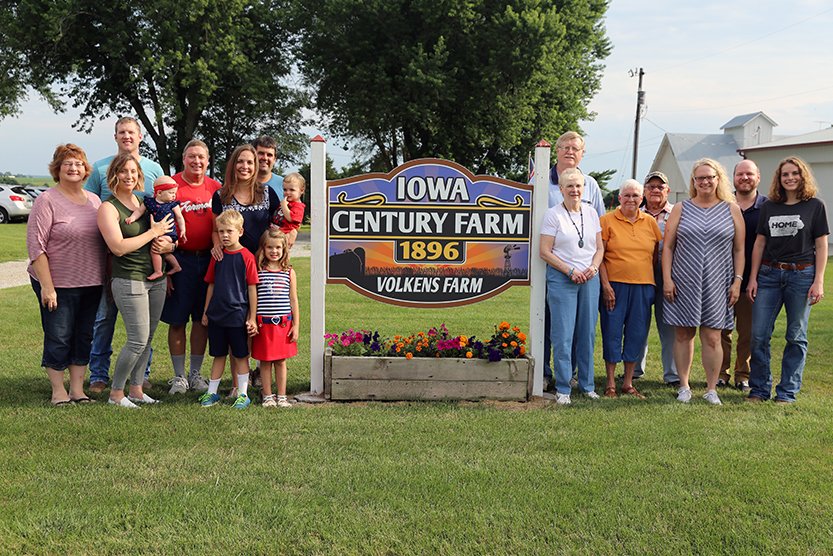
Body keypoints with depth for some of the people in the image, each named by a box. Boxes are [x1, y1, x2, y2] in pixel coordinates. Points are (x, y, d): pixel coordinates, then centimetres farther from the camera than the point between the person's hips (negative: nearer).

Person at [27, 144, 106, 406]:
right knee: (58, 337, 3)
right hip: (58, 284, -5)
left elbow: (106, 240, 16)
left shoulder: (94, 201, 9)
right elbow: (36, 246, -13)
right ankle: (58, 390, 17)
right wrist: (46, 286, -18)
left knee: (84, 336, 11)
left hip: (91, 284, 6)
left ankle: (77, 389, 22)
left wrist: (106, 280, 10)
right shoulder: (47, 201, -9)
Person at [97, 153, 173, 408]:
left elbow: (166, 231, 25)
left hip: (156, 279, 7)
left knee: (147, 339, 10)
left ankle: (136, 389, 21)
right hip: (129, 280, -7)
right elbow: (119, 247, -19)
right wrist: (153, 232, -13)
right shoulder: (108, 207, -8)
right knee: (138, 340, -8)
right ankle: (116, 393, 7)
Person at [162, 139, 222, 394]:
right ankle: (179, 376, 15)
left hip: (208, 259, 3)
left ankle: (195, 373, 21)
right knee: (177, 320, 3)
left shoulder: (216, 188, 7)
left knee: (202, 318, 9)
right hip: (179, 259, -3)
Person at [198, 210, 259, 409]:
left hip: (238, 315, -4)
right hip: (216, 315, 4)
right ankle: (212, 392, 23)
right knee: (218, 355, 14)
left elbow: (252, 288, -7)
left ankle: (243, 395, 15)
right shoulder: (217, 256, 6)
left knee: (240, 356, 6)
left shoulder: (246, 257, -8)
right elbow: (211, 285, 13)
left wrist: (252, 317, -7)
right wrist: (206, 311, 13)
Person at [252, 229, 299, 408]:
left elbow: (293, 300, 6)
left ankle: (282, 396, 17)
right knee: (265, 361, 6)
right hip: (263, 324, -1)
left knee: (281, 361, 9)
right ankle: (268, 396, 17)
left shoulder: (289, 272, 4)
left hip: (284, 323, 1)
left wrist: (296, 326, 4)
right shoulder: (257, 271, -1)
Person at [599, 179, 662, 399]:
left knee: (637, 333, 7)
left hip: (643, 285, 3)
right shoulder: (607, 220, -1)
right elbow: (599, 256, -3)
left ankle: (628, 382, 19)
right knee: (612, 332, 1)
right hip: (614, 284, -3)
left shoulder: (650, 222, 9)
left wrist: (652, 282, 6)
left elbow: (656, 254, 15)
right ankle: (610, 383, 11)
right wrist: (605, 285, -11)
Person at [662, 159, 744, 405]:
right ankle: (684, 387, 16)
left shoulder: (731, 209, 6)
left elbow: (739, 249, 7)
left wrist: (737, 280, 0)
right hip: (683, 283, 0)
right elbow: (668, 247, 4)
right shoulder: (681, 209, 6)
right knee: (683, 334, 5)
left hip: (716, 284, 0)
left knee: (712, 338, 1)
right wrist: (667, 279, -4)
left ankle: (711, 389, 12)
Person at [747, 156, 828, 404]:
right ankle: (759, 389, 11)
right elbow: (759, 244, 10)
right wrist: (752, 278, 4)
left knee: (796, 336, 4)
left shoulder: (815, 206, 2)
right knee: (758, 335, -2)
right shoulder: (769, 207, 9)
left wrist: (819, 281, -7)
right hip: (769, 274, 3)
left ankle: (787, 392, 13)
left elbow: (821, 246, 0)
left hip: (801, 274, -2)